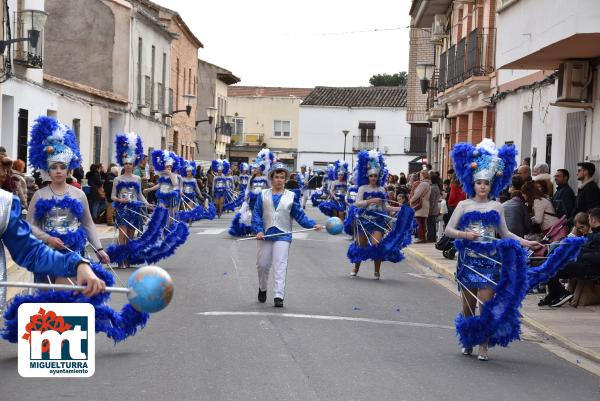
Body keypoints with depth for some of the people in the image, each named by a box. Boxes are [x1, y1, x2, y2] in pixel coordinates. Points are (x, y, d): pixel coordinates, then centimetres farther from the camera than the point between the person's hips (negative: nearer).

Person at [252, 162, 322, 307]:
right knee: (262, 264, 10)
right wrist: (258, 230, -12)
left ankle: (278, 296, -13)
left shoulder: (291, 196, 3)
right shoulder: (263, 195, 4)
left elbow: (300, 215, 2)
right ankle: (262, 289, 36)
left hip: (283, 236, -2)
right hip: (265, 235, 2)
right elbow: (256, 214, 1)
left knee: (280, 266, -9)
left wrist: (313, 224, -11)